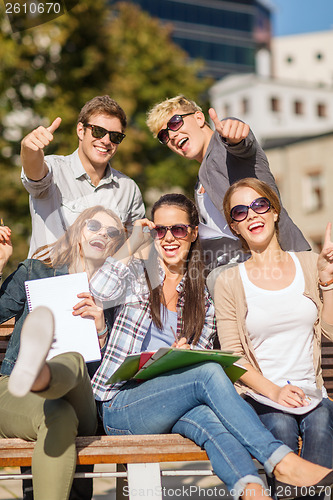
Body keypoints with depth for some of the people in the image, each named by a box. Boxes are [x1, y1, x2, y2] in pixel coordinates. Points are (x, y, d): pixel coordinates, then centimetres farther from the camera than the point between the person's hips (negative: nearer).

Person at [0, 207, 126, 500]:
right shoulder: (36, 272, 14)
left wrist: (101, 328, -9)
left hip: (78, 401, -1)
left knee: (74, 362, -41)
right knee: (58, 417, -40)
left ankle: (34, 371, -76)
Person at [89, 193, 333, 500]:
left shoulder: (202, 298, 17)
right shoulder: (138, 274, 8)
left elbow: (203, 357, 13)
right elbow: (100, 290, -16)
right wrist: (133, 243, -5)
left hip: (170, 405, 3)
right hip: (119, 404, -3)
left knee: (207, 417, -35)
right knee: (209, 373, -31)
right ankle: (282, 461, -35)